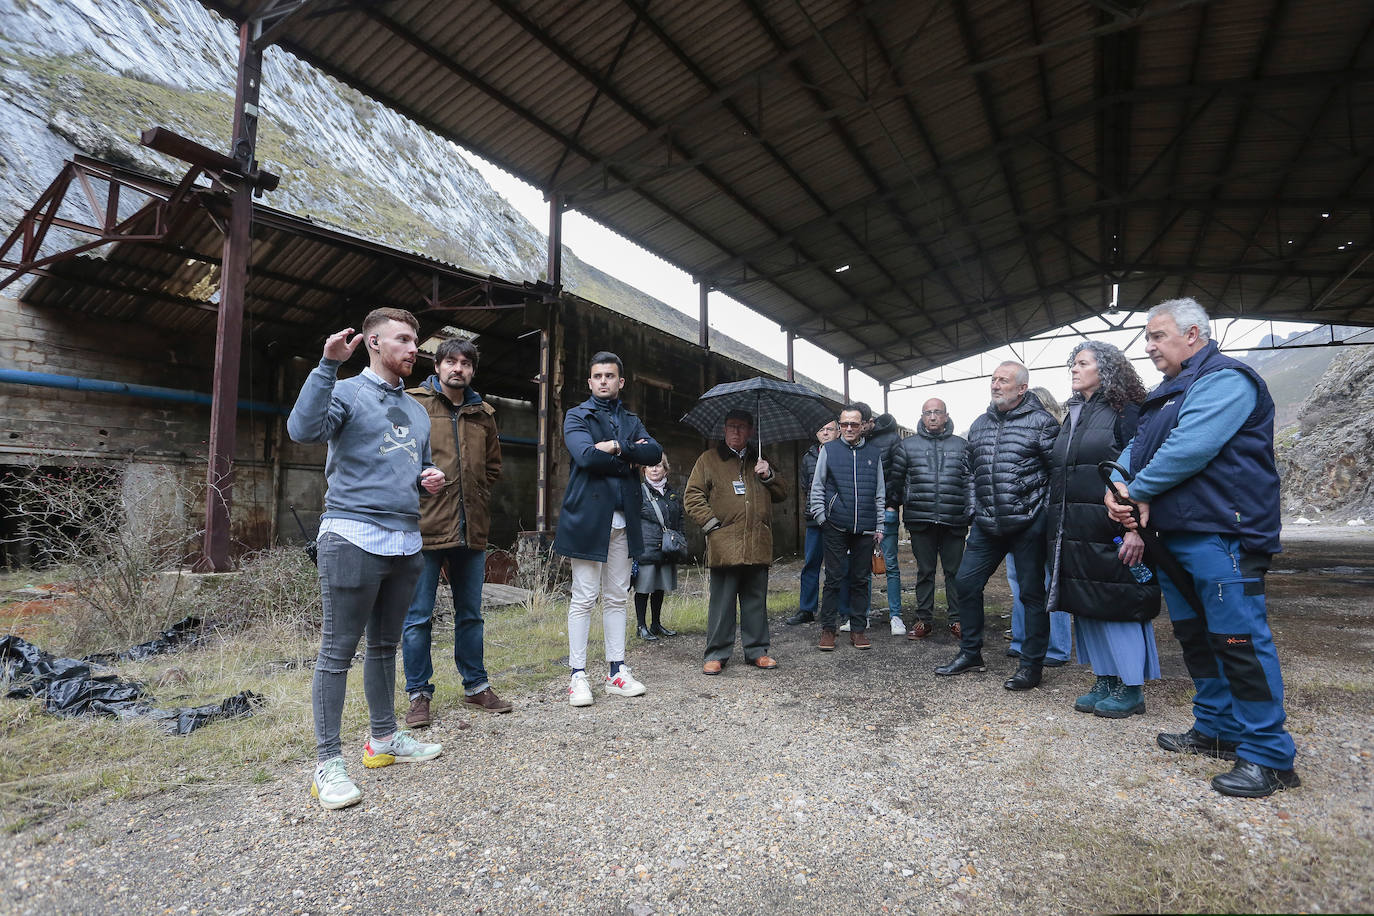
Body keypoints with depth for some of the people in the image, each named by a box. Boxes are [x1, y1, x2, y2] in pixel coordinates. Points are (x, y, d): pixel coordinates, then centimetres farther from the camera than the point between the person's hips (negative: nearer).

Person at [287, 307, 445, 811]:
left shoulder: (416, 410, 20)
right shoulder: (346, 392, -1)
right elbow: (303, 428, -21)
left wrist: (429, 479, 6)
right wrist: (328, 365, -24)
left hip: (405, 542, 7)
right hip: (353, 538, -7)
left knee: (385, 644, 16)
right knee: (338, 651, -2)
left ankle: (383, 737, 29)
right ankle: (328, 762, 7)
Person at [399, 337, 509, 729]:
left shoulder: (483, 413, 12)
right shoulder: (413, 404, -2)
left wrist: (478, 500, 11)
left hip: (472, 530, 5)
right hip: (424, 526, -4)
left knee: (471, 614, 15)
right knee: (418, 618, 4)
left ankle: (476, 686, 27)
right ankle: (419, 694, 19)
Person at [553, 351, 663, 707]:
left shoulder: (631, 421, 19)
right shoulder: (576, 416, 5)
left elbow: (655, 453, 0)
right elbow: (586, 455, -14)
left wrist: (617, 446, -12)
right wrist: (629, 459, -6)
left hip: (622, 519, 5)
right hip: (588, 516, -4)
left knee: (616, 598, 9)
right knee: (583, 598, -2)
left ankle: (617, 672, 16)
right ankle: (578, 676, 7)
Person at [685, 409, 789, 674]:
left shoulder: (760, 460, 20)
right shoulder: (709, 459, 8)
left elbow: (782, 493, 20)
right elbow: (692, 497, 3)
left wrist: (769, 475, 1)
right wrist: (712, 523, -6)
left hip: (758, 547, 4)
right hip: (724, 546, -3)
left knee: (756, 600, 10)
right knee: (722, 601, -1)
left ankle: (757, 650, 22)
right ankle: (716, 654, 9)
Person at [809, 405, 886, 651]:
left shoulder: (873, 453, 11)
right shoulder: (829, 450, 5)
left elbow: (880, 492, 13)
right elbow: (817, 487, 7)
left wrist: (879, 527, 8)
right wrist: (821, 516, -3)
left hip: (865, 528, 2)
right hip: (836, 527, -2)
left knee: (861, 580, 8)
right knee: (833, 579, 1)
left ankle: (858, 629, 18)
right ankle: (827, 629, 11)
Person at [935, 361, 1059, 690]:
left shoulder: (1041, 422, -5)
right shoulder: (978, 425, 13)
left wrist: (1045, 512, -10)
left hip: (1027, 524, -6)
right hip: (986, 525, 6)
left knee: (1032, 592, 4)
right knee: (966, 582, 7)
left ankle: (1031, 665, 16)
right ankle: (970, 653, 22)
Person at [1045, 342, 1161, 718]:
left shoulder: (1124, 412, -5)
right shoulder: (1073, 416, 17)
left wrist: (1134, 527, -19)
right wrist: (1056, 528, 16)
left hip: (1109, 532, -8)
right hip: (1072, 533, 8)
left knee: (1117, 605, -1)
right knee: (1086, 607, 11)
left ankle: (1131, 688, 12)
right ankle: (1105, 682, 23)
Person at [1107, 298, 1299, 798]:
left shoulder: (1224, 380, -9)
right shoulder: (1165, 394, 21)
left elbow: (1190, 448, -22)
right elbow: (1135, 451, 16)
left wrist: (1138, 491, -10)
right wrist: (1116, 490, -5)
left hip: (1220, 536, -10)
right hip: (1173, 536, 10)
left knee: (1238, 639, -6)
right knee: (1196, 636, 16)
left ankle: (1269, 755, 5)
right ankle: (1218, 730, 29)